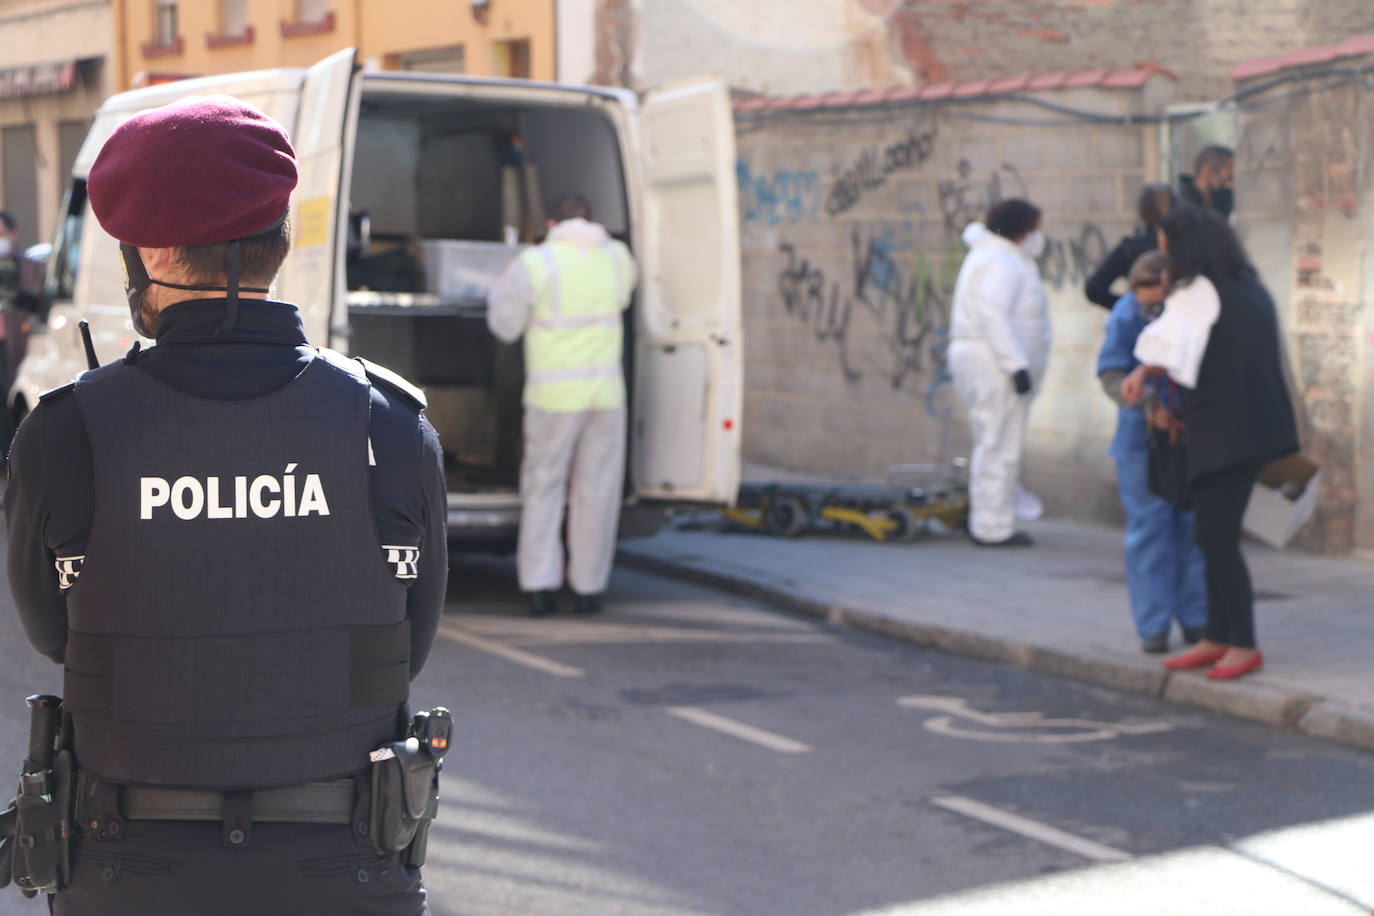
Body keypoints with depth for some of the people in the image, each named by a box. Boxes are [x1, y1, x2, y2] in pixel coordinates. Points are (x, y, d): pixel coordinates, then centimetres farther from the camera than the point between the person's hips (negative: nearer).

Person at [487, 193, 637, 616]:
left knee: (543, 487, 8)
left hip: (553, 396, -2)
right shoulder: (617, 257, 5)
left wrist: (500, 291, 19)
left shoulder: (534, 264, -8)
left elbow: (504, 324, 0)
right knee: (596, 492, 9)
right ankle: (588, 588, 12)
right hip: (606, 391, 2)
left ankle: (540, 586, 4)